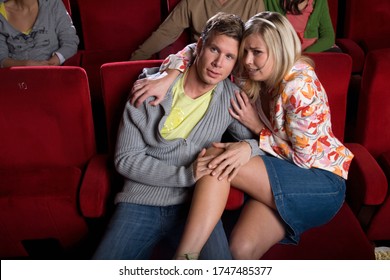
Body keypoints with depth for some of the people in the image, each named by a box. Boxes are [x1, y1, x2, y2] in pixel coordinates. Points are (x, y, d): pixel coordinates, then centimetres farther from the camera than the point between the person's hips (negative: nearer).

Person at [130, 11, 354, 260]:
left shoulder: (300, 86, -21)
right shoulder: (250, 76, -2)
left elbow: (304, 158, -16)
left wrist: (257, 127, -14)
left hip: (323, 184, -5)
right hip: (284, 176, 6)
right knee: (240, 249, -27)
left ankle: (183, 257, -31)